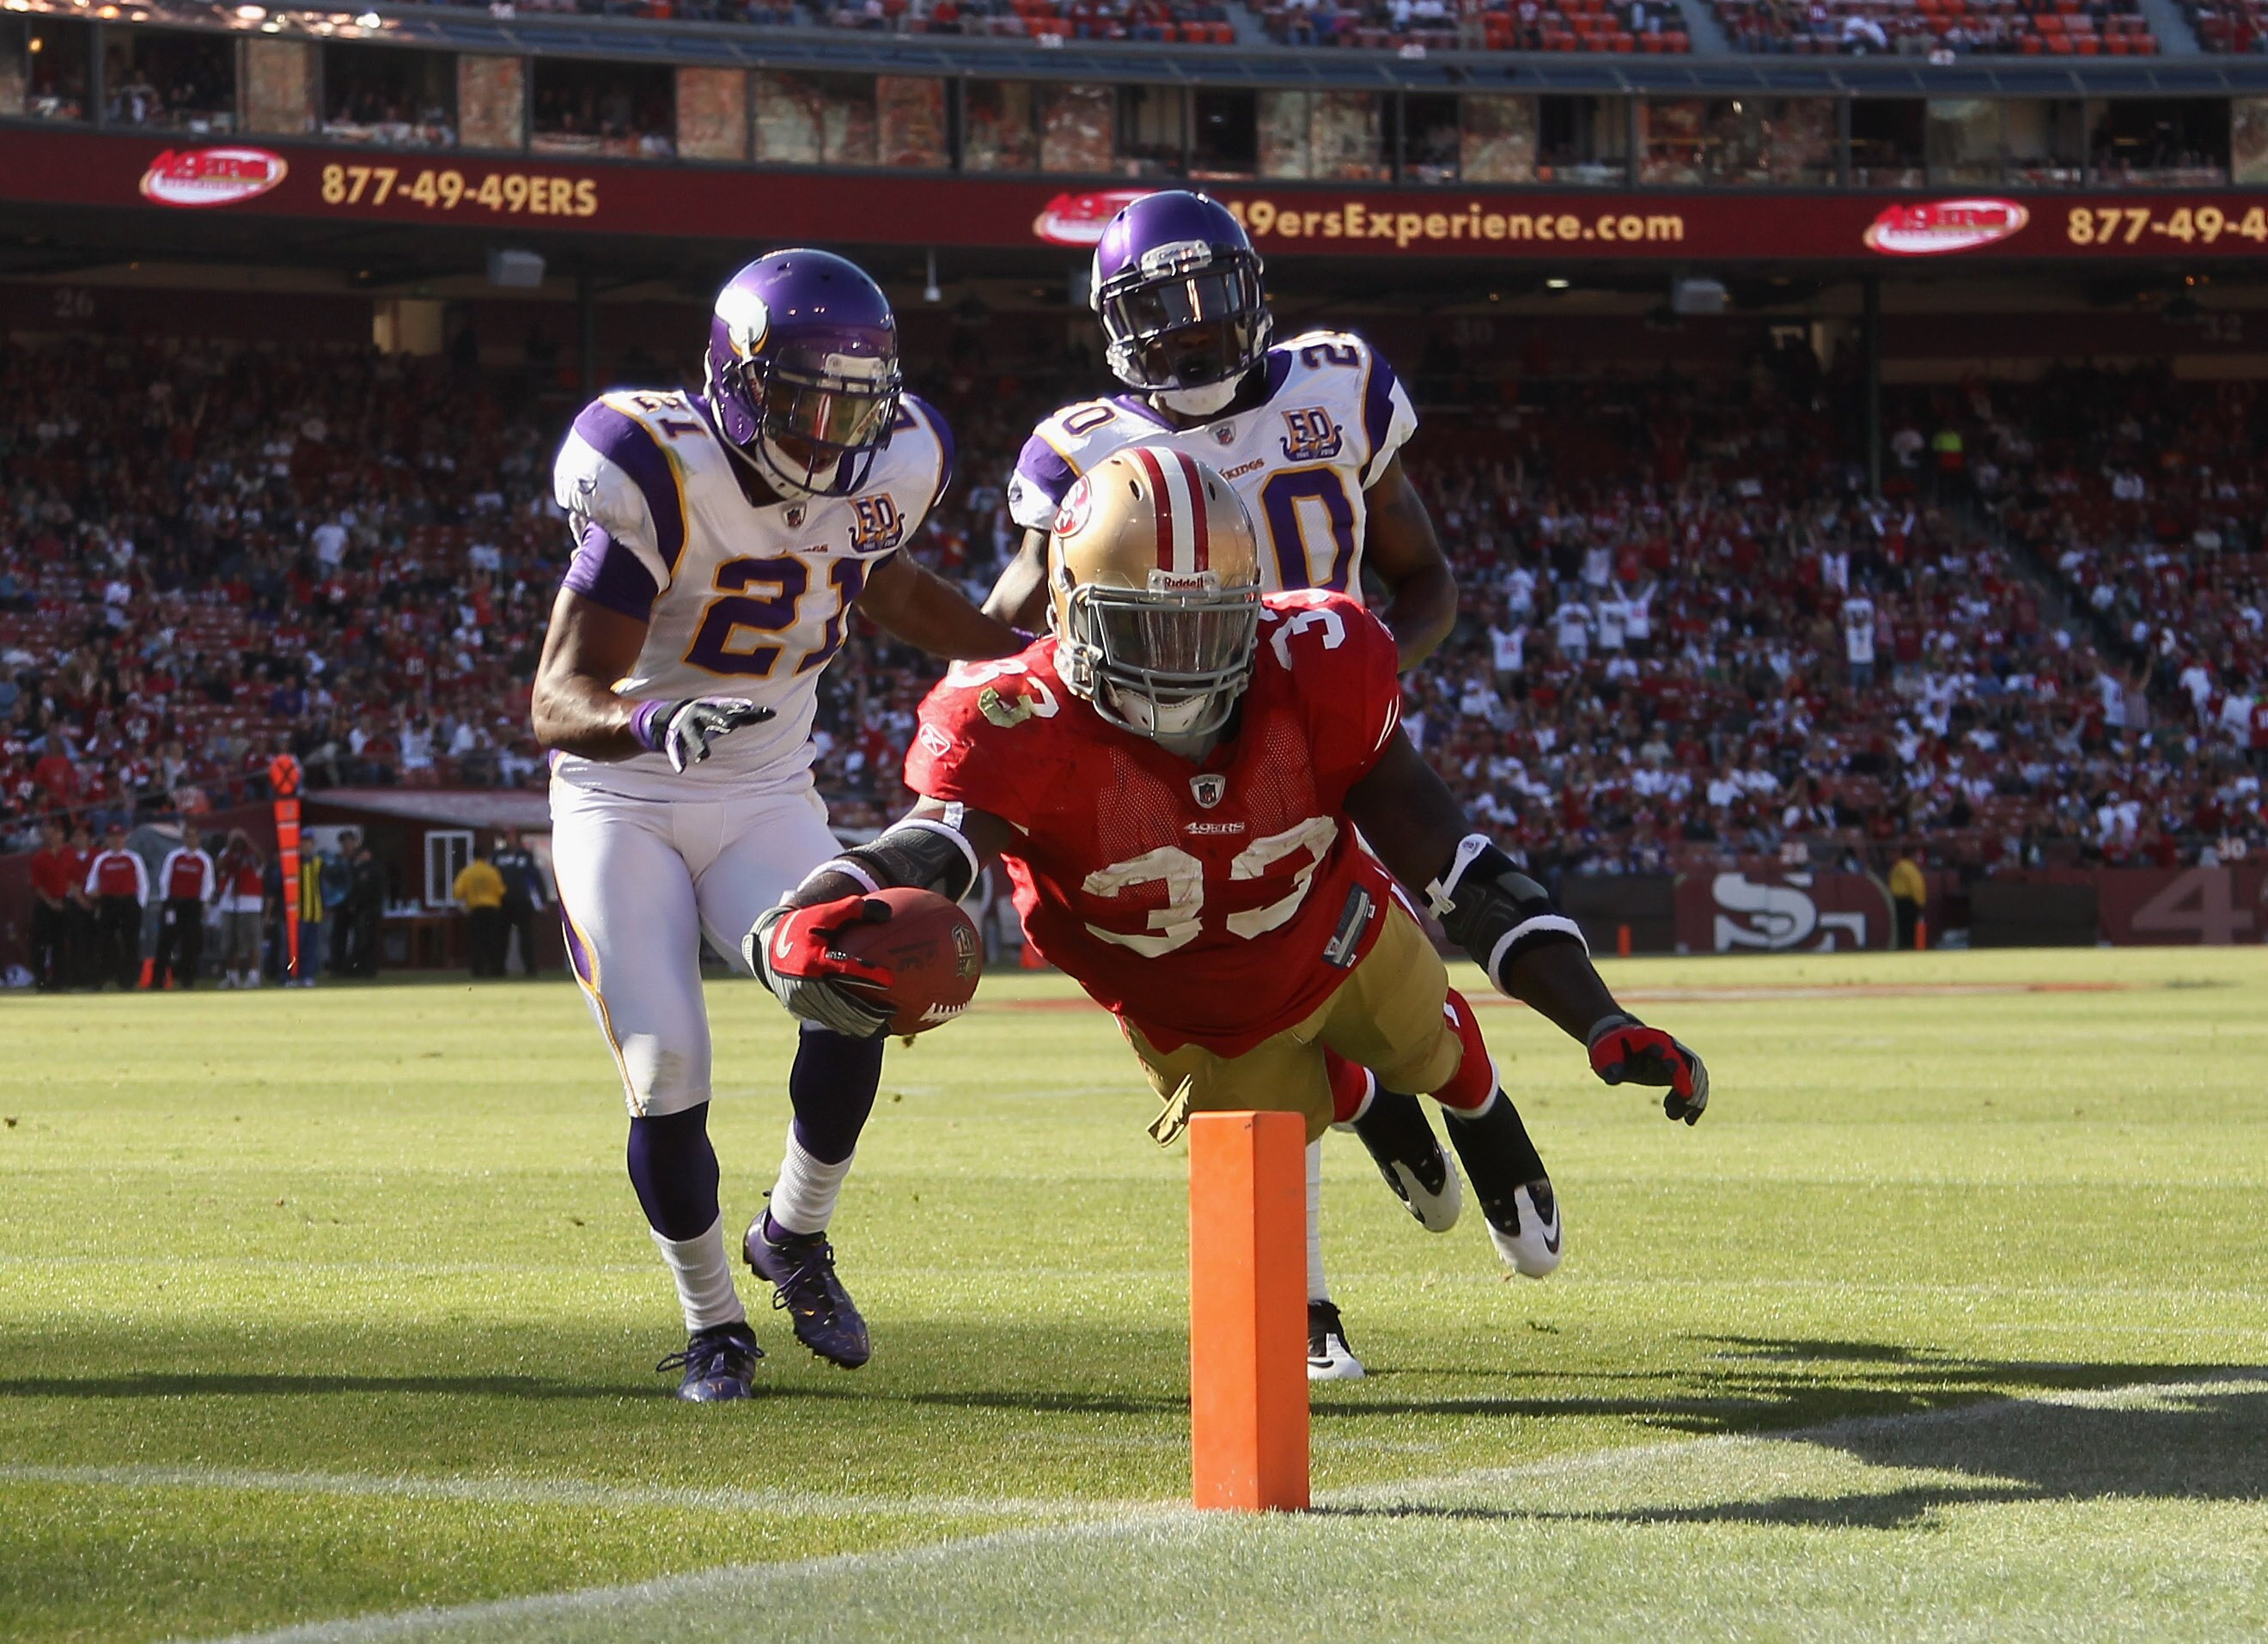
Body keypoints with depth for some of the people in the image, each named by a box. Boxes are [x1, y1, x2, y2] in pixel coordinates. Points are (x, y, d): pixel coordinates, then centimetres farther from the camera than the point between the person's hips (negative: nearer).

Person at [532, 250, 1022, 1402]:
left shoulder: (880, 473, -7)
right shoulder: (662, 478, -25)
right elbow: (559, 700, -27)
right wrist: (655, 723, -48)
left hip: (764, 801, 4)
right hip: (621, 804, -4)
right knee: (666, 1075, -14)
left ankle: (795, 1240, 4)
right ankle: (711, 1328, 9)